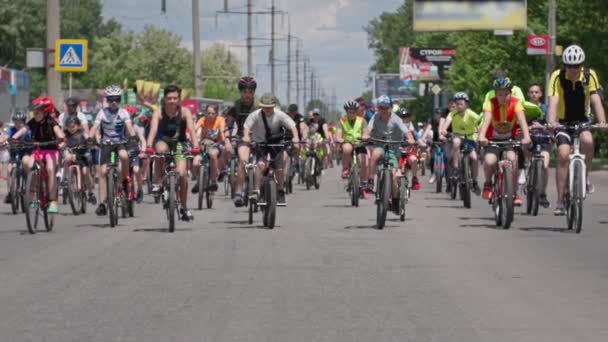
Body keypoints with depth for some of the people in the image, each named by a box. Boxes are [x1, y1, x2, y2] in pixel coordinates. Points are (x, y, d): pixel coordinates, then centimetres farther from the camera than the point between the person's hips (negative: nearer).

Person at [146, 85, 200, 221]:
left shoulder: (184, 112, -15)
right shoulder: (158, 113, -16)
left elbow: (191, 129, -27)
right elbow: (153, 130, -30)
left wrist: (195, 146, -44)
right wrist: (149, 146, -47)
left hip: (179, 144, 0)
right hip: (163, 141, 0)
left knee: (182, 174, -17)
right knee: (160, 149, -37)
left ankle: (184, 208, 2)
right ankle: (157, 182, -19)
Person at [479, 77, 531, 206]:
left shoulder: (516, 103, -17)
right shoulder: (491, 103, -19)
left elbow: (522, 120, -30)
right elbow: (486, 120, -32)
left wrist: (526, 137, -47)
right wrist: (481, 136, -50)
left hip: (509, 138, 1)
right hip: (492, 139, -1)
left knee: (512, 158, -26)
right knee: (490, 161, -28)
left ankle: (514, 193, -11)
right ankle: (488, 184, 3)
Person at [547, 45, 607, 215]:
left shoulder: (589, 75, -12)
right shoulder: (557, 77, -16)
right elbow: (553, 101, -26)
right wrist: (552, 122, -44)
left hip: (583, 121, 1)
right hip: (563, 122, -1)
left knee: (587, 140, -32)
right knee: (563, 155, -20)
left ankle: (585, 178, -9)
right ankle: (560, 200, -13)